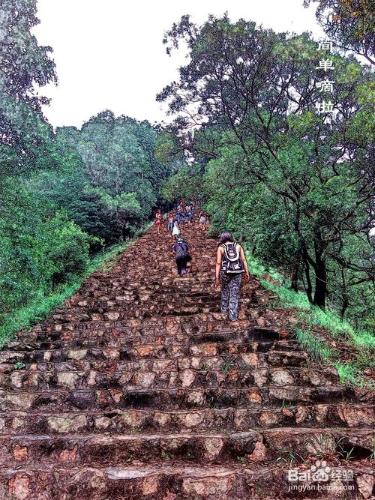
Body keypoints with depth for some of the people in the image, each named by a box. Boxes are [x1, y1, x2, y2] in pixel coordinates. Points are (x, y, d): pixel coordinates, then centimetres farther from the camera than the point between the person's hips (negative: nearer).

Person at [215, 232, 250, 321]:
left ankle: (224, 308, 38)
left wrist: (217, 278, -5)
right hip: (237, 272, 1)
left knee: (225, 289, 24)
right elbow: (244, 260, 1)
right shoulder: (238, 246, 9)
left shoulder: (220, 248, 2)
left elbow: (218, 263, -5)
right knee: (235, 293, 7)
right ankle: (233, 315, 4)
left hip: (225, 272, -1)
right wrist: (247, 272, 2)